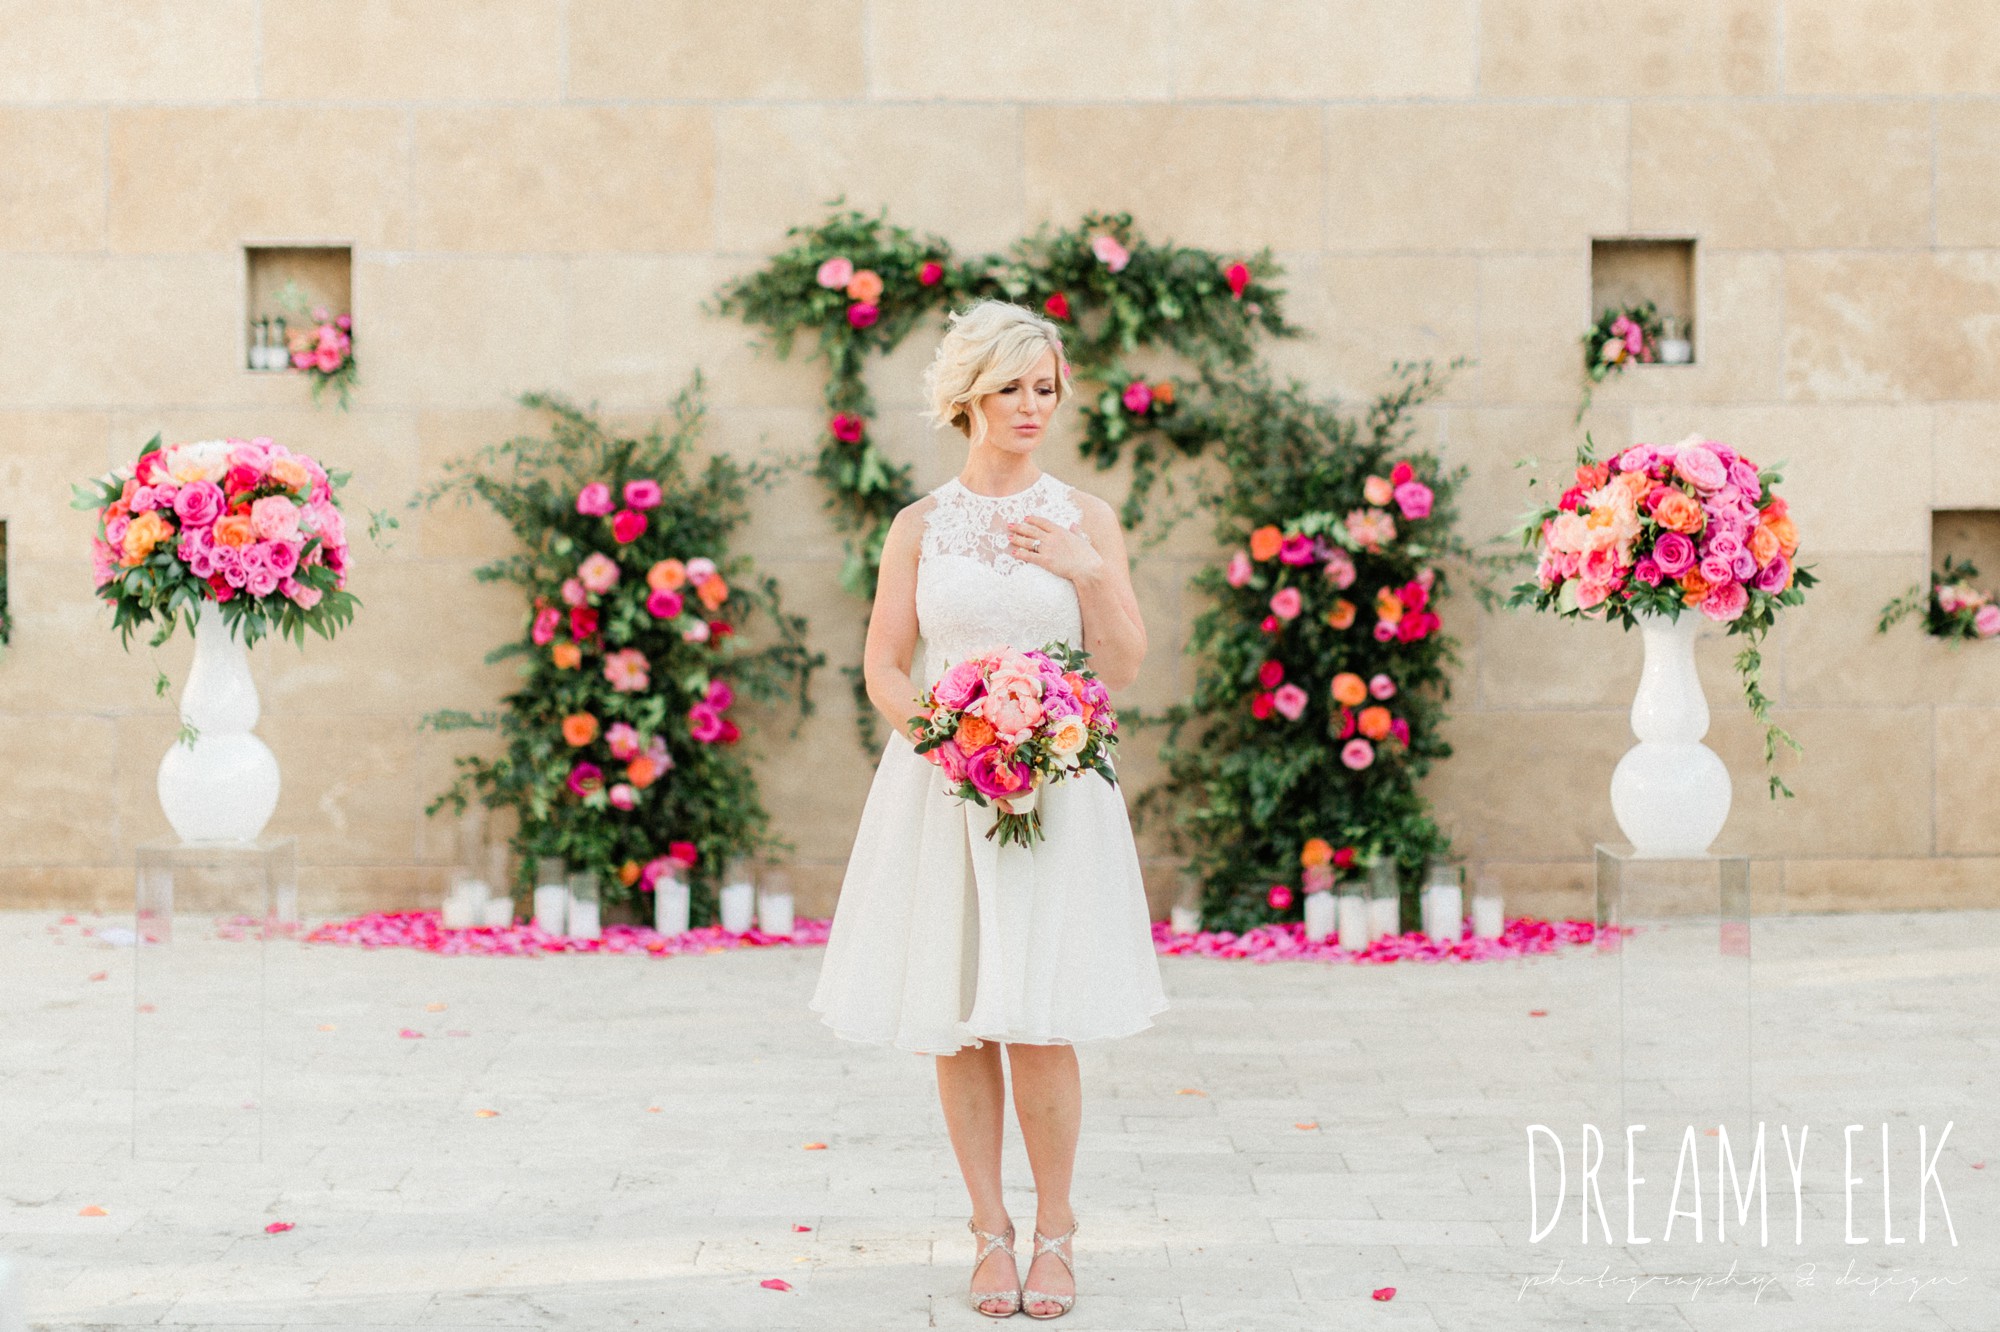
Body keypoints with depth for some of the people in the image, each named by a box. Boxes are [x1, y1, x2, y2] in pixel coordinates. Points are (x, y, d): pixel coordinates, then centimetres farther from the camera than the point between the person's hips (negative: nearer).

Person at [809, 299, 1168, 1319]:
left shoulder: (1084, 520, 6)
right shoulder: (920, 527, 7)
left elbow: (1122, 672, 4)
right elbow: (884, 669, 5)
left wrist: (1088, 573, -9)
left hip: (1054, 787, -1)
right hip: (939, 787, 1)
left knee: (1039, 1024, -7)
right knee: (955, 1024, 2)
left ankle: (1054, 1233, 9)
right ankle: (990, 1234, 14)